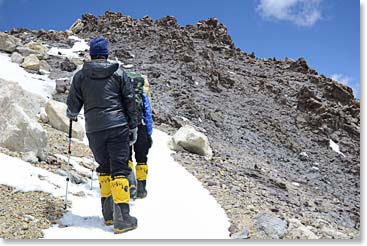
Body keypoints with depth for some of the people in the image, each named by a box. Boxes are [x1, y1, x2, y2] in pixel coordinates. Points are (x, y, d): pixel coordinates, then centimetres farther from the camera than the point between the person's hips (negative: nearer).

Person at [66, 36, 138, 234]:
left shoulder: (80, 76, 6)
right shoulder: (118, 73, 4)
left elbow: (73, 104, 9)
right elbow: (130, 101, 4)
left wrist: (72, 115, 31)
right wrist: (134, 126, 11)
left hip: (94, 130, 2)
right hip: (118, 127, -2)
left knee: (104, 168, 17)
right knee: (120, 170, -2)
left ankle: (108, 213, 18)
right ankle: (122, 217, -9)